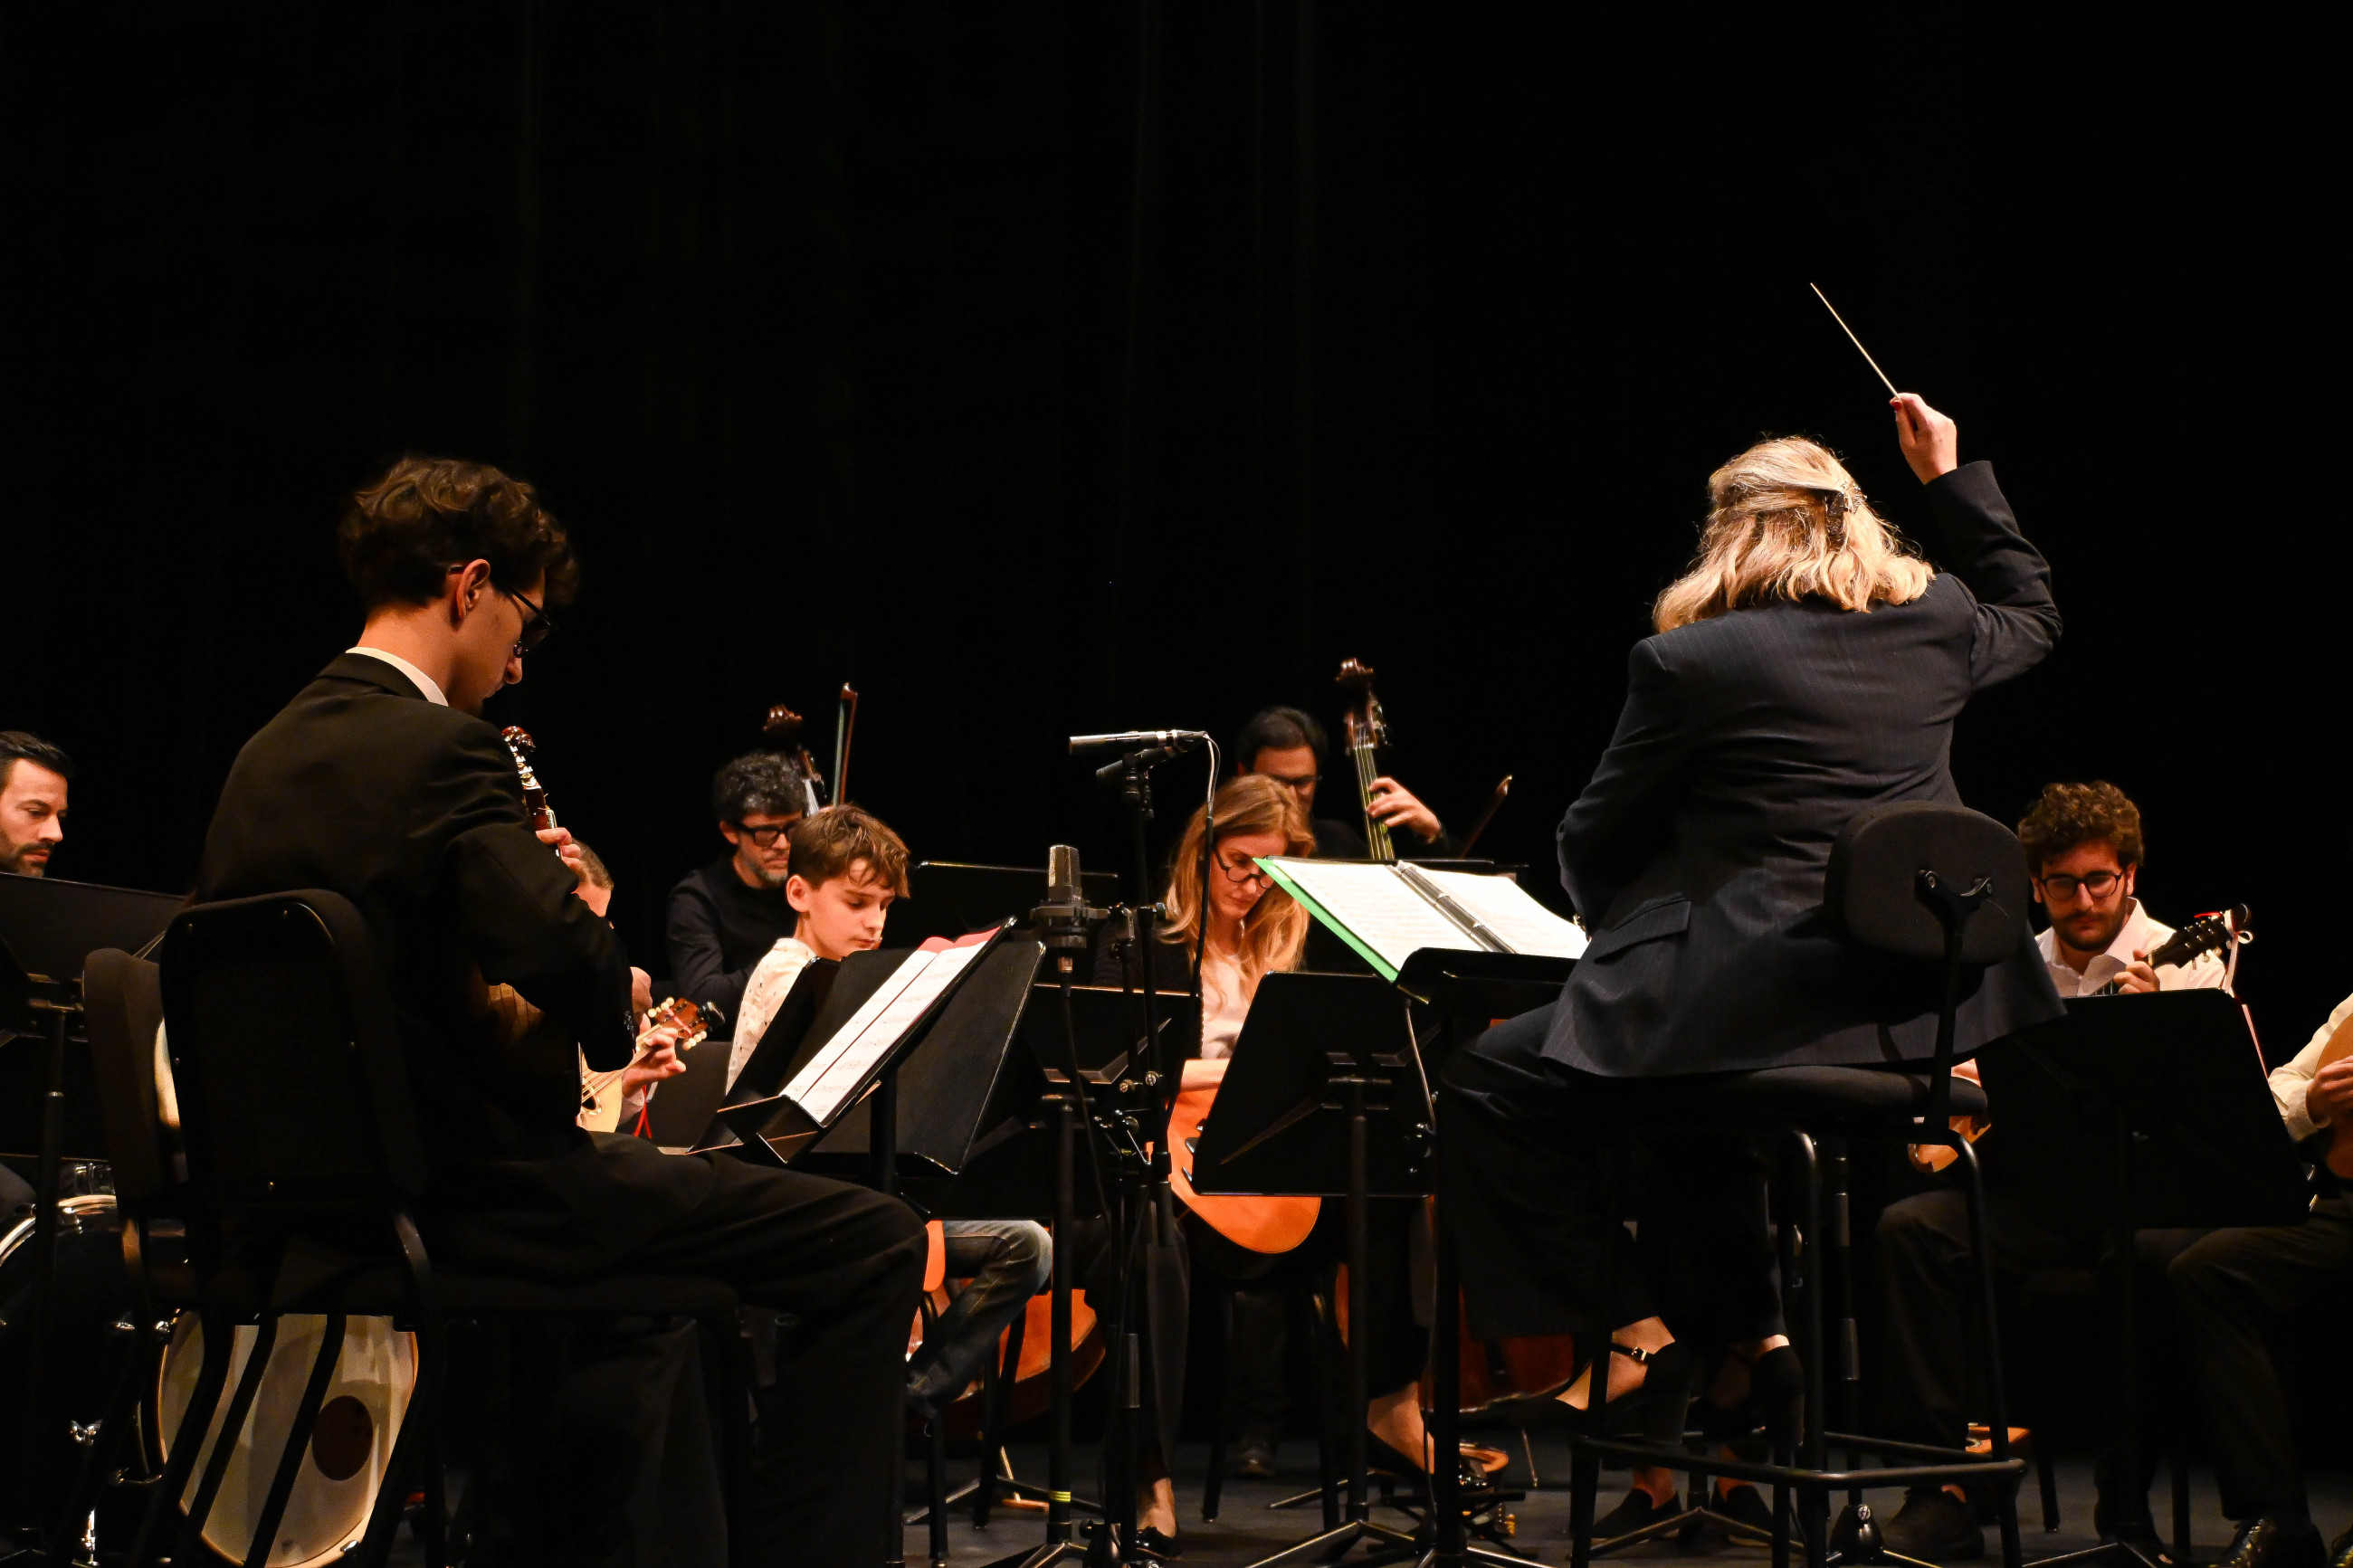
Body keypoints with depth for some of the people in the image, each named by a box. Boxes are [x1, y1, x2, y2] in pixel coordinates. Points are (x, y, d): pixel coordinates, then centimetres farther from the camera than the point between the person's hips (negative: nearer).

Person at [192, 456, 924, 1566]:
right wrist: (615, 1014, -8)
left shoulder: (266, 760, 9)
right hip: (481, 1200, -10)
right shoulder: (440, 752, -17)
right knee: (872, 1243, -5)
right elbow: (569, 959, -30)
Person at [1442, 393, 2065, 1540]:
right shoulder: (1934, 628, 6)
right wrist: (1953, 476, 37)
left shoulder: (1691, 662, -8)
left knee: (1495, 1086, 8)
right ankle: (1750, 1339, 25)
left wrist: (1621, 934, 23)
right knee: (1673, 1101, 32)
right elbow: (2030, 615, 32)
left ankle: (1633, 1329, 5)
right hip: (1917, 1006, 7)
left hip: (1766, 995, -7)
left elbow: (1595, 844, 3)